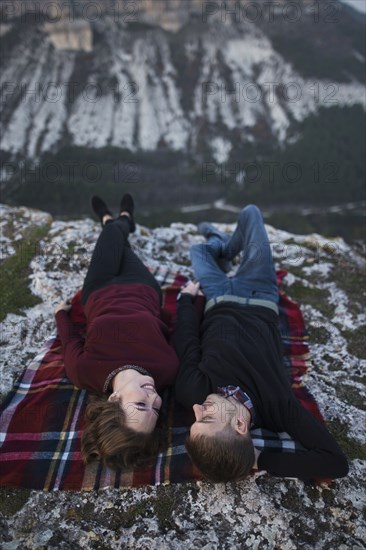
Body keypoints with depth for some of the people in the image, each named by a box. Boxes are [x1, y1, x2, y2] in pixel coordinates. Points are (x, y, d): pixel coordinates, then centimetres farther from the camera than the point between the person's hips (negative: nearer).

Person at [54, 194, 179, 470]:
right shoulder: (168, 370, -42)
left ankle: (111, 220, 65)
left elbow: (72, 341, -18)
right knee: (120, 240, 26)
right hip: (142, 288, 0)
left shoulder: (84, 372, -42)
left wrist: (61, 312, 2)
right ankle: (124, 219, 67)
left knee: (112, 231, 23)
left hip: (99, 292, 0)